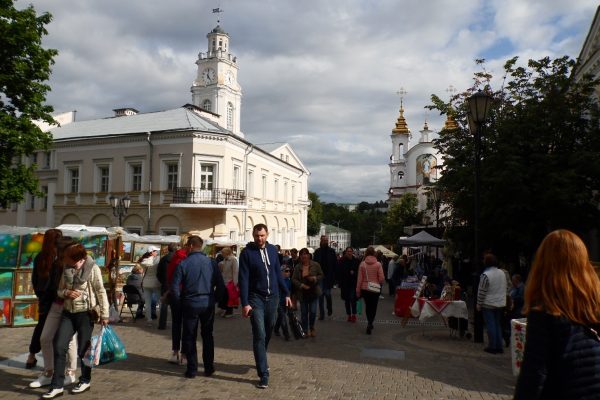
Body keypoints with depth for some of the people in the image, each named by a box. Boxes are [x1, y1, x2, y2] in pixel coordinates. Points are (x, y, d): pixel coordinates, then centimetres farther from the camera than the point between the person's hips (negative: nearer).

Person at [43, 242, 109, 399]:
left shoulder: (92, 268, -13)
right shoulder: (66, 269, 4)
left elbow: (101, 292, -11)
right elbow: (59, 290, 12)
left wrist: (104, 314, -13)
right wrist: (66, 292, -12)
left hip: (85, 313, -5)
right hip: (68, 313, 5)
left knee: (83, 349, 5)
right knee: (59, 346, -2)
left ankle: (85, 380, 26)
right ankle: (57, 386, 10)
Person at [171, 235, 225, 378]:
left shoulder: (183, 264, -9)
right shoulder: (211, 263, -3)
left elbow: (175, 287, -9)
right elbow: (221, 285, -3)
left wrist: (180, 301, 6)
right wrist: (214, 299, 10)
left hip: (190, 304, -2)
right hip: (208, 304, 2)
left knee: (189, 337, 10)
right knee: (207, 335, 15)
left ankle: (192, 369, 13)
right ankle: (209, 368, 19)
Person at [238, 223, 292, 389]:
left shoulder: (272, 250, 4)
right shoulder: (247, 252, -10)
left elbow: (278, 273, 11)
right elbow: (243, 279, -12)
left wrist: (286, 293, 9)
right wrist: (245, 303, -17)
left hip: (273, 297, 5)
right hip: (256, 298, -5)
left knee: (268, 332, 17)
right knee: (259, 335, -6)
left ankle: (260, 360, 40)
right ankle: (263, 374, 0)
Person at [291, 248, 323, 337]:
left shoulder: (315, 265, -4)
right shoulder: (298, 267, -1)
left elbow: (321, 275, 2)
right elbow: (294, 279, -1)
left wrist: (315, 278, -17)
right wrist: (302, 285, -16)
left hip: (313, 292, -1)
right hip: (302, 293, 1)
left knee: (313, 311, -1)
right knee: (304, 312, 7)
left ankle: (312, 328, 23)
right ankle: (305, 330, 23)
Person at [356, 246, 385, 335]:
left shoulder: (362, 264, -7)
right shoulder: (378, 264, -10)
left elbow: (359, 279, -6)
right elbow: (382, 278, -10)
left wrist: (358, 291, 2)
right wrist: (380, 283, 13)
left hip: (365, 288, 2)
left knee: (367, 306, 18)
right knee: (373, 307, 8)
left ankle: (369, 323, 30)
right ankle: (370, 323, -9)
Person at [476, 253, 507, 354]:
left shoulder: (485, 275, -18)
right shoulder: (502, 273, 4)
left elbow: (481, 292, -15)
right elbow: (504, 288, 13)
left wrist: (479, 304, -6)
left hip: (488, 305, -6)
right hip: (500, 304, 7)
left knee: (491, 326, 1)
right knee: (498, 325, 14)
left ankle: (492, 347, 6)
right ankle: (499, 347, 18)